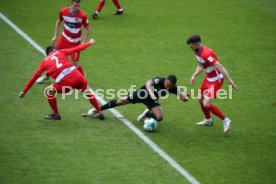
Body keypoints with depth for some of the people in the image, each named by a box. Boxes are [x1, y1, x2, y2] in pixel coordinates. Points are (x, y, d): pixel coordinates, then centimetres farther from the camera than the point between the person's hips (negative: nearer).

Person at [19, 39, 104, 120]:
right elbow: (77, 48, 19)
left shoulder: (44, 62, 20)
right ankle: (100, 113, 35)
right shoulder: (60, 52, 20)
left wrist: (24, 92, 27)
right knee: (87, 91, 30)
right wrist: (90, 43, 34)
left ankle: (56, 115, 30)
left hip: (64, 83, -2)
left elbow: (34, 78, 21)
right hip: (77, 76, 2)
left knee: (49, 92, 25)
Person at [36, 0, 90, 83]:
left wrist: (83, 42, -12)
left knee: (74, 64, -5)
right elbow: (59, 22, 8)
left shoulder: (82, 16, -22)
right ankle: (47, 76, 32)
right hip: (64, 38, 4)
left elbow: (87, 28, -8)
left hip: (75, 42, -3)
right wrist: (55, 36, 7)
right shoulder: (63, 12, -12)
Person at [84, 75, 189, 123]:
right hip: (143, 93, -3)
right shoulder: (159, 80, -37)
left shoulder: (173, 88, -25)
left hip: (152, 100, 3)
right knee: (122, 101, 2)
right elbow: (148, 84, -55)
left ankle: (147, 114, 17)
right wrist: (151, 93, -73)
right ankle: (97, 110, 19)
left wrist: (185, 97, -52)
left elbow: (181, 96, -28)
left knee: (159, 117, -19)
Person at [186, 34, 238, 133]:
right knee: (201, 99, 20)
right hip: (208, 78, 10)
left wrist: (230, 81, -33)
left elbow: (220, 67, -31)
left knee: (206, 104, -15)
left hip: (216, 80, -10)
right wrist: (194, 76, 4)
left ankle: (225, 120, 1)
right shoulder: (197, 52, 2)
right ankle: (208, 120, 43)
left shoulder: (206, 54, -30)